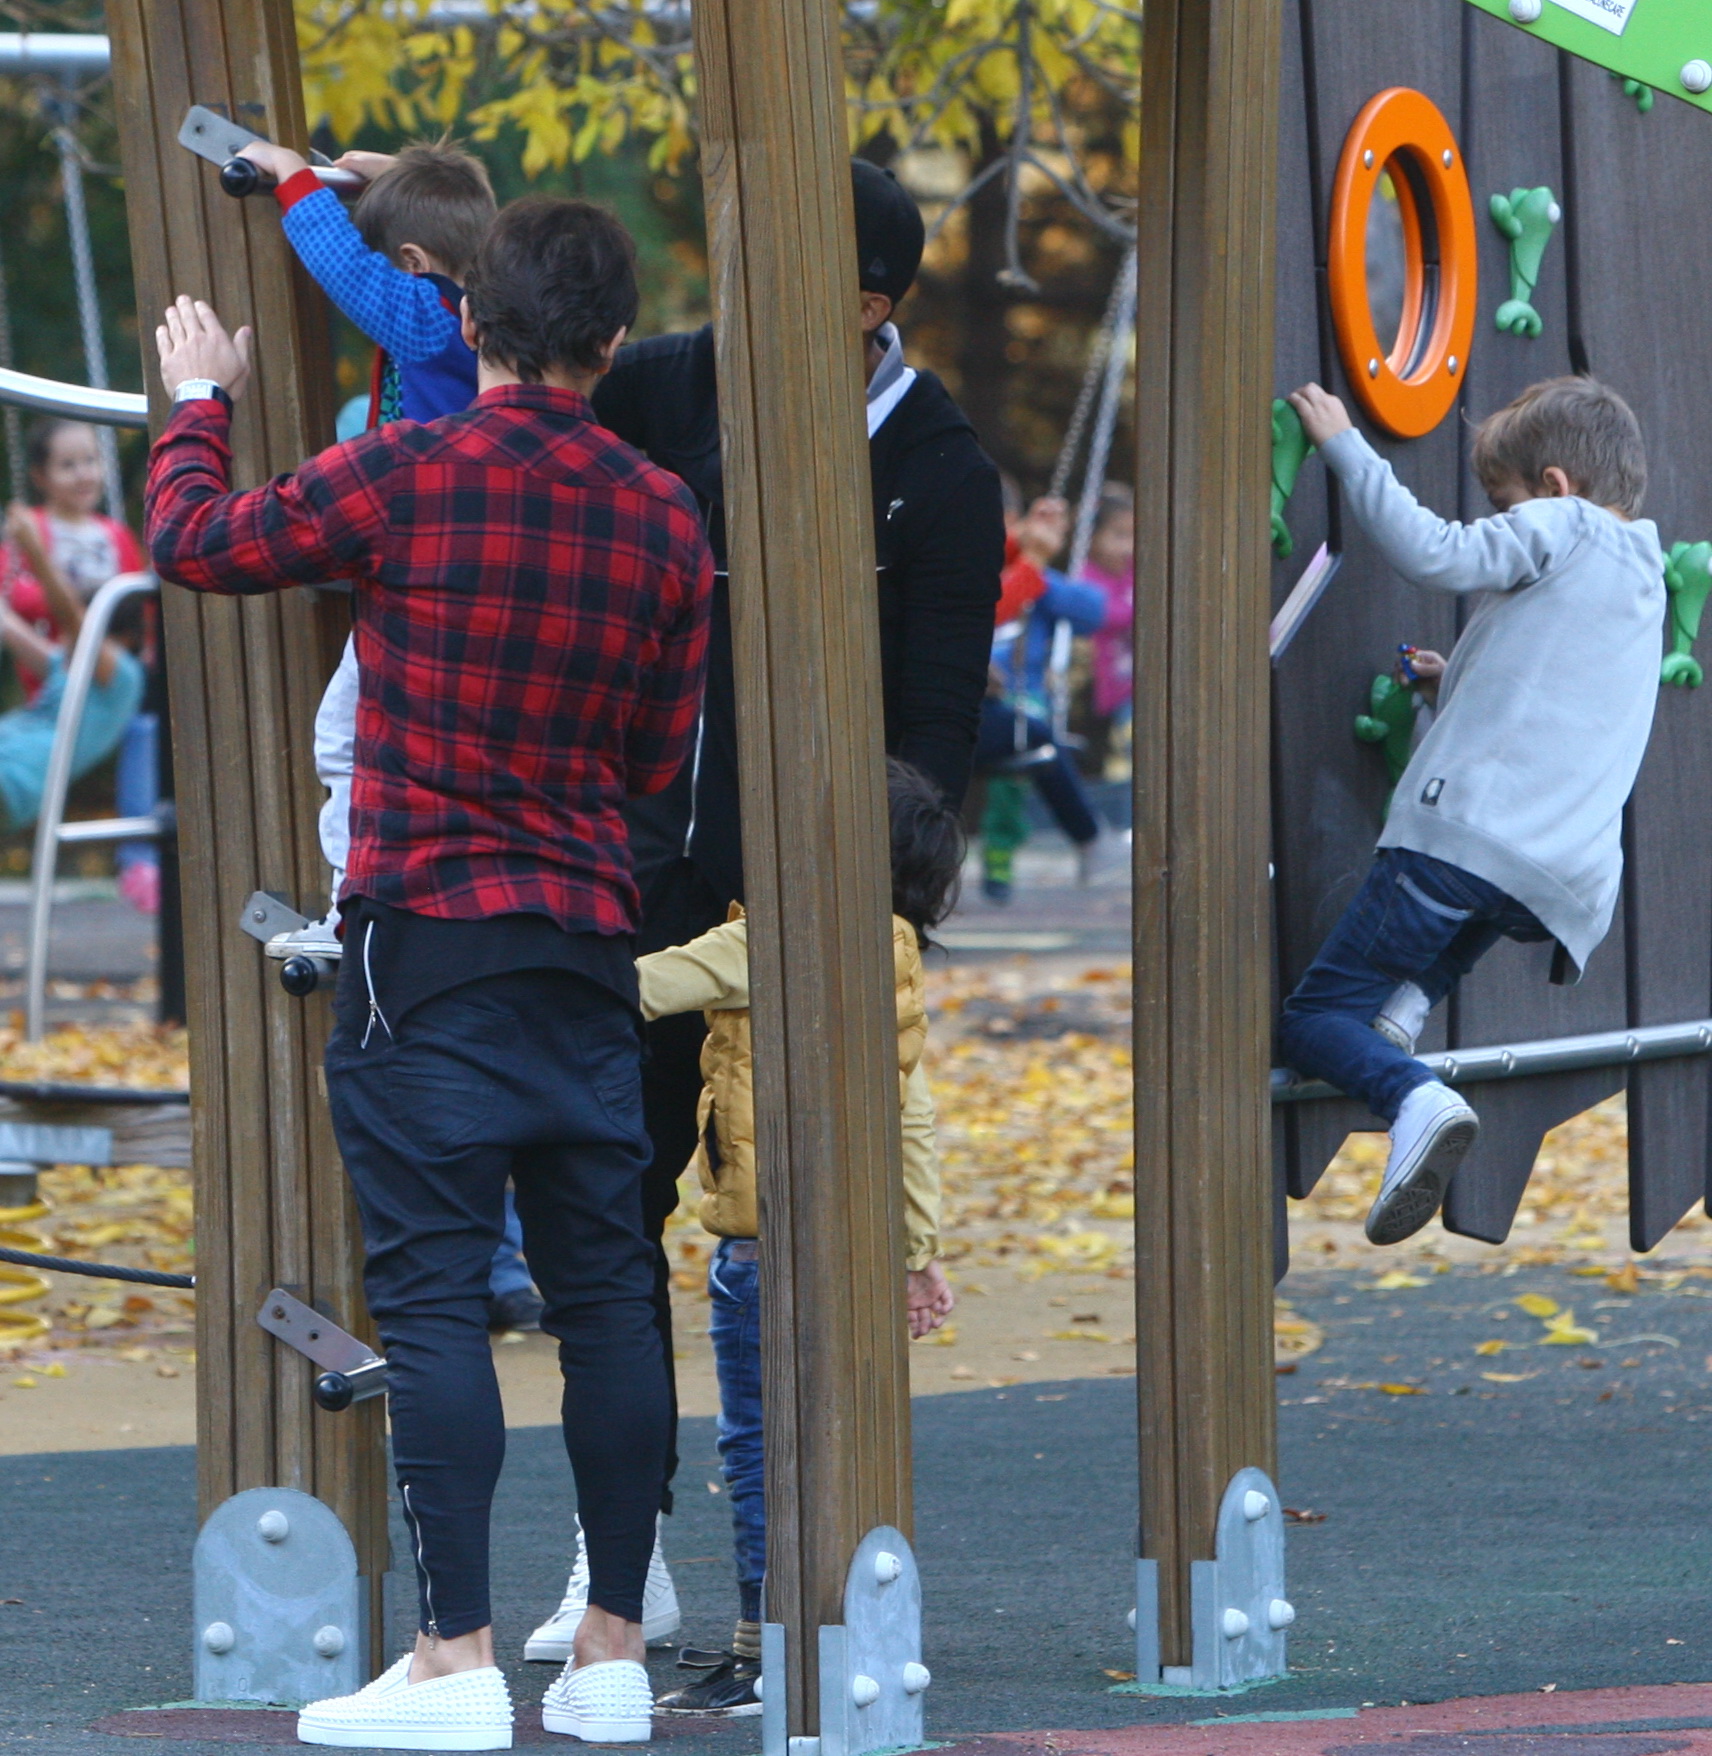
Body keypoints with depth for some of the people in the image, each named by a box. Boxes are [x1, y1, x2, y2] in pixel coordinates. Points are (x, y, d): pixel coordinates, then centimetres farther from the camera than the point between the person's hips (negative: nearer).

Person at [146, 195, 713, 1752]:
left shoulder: (411, 475, -10)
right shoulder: (666, 520, 4)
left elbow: (194, 540, 1)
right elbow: (659, 757, 12)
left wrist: (199, 403, 19)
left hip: (429, 927, -4)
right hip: (591, 936, 5)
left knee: (434, 1289, -6)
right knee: (604, 1288, 9)